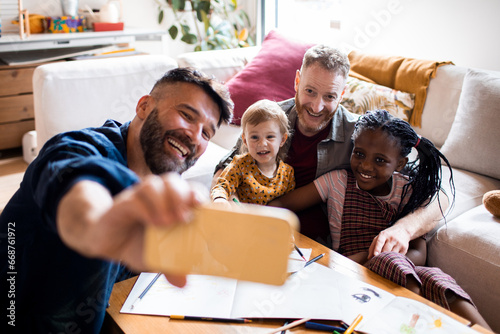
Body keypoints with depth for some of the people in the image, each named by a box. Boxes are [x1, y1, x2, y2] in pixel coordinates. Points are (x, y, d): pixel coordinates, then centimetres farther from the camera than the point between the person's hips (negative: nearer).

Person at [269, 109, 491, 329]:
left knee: (435, 279, -31)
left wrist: (364, 257, -23)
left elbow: (418, 255, -5)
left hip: (402, 271, 2)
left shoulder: (411, 191, 4)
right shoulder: (337, 181, 2)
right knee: (389, 258, -34)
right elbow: (280, 205, -3)